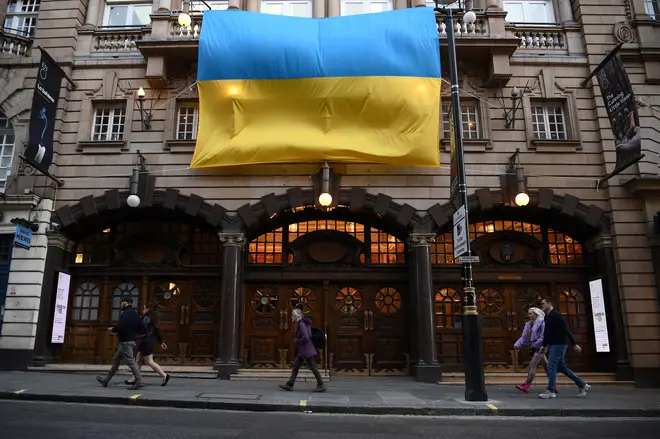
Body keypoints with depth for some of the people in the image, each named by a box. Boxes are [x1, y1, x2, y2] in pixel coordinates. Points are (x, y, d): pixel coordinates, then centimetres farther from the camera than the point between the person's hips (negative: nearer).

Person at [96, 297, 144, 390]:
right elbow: (142, 328, 11)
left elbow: (120, 327, -24)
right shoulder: (134, 314, 13)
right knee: (116, 361, 18)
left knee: (130, 361, -9)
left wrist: (112, 330, -4)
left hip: (125, 342, -10)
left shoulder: (125, 313, -15)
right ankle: (106, 380, 28)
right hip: (131, 340, 10)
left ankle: (139, 382, -11)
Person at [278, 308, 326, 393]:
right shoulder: (299, 323, 12)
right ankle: (289, 384, 14)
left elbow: (306, 337, -24)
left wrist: (297, 341, -10)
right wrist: (297, 340, 10)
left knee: (312, 367, -4)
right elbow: (309, 336, 19)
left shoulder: (301, 324, -17)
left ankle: (321, 385, 3)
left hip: (306, 350, -10)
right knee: (295, 365, 11)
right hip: (302, 350, 10)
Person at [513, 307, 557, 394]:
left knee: (532, 365, -13)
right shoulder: (529, 324, 14)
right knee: (546, 366, 14)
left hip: (540, 347, -9)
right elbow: (524, 336, 10)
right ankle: (554, 386, 21)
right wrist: (517, 345, -1)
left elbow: (543, 337, -17)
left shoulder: (542, 323, -11)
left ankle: (526, 385, -15)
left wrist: (534, 345, -20)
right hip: (535, 348, 9)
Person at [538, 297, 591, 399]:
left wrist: (574, 344, -19)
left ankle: (550, 391, -3)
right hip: (553, 345, 10)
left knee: (551, 366, -9)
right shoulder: (547, 317, 15)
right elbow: (547, 332, 21)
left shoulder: (556, 315, -14)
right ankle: (583, 385, 22)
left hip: (559, 344, -10)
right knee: (561, 367, 12)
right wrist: (544, 346, 19)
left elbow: (566, 330, -17)